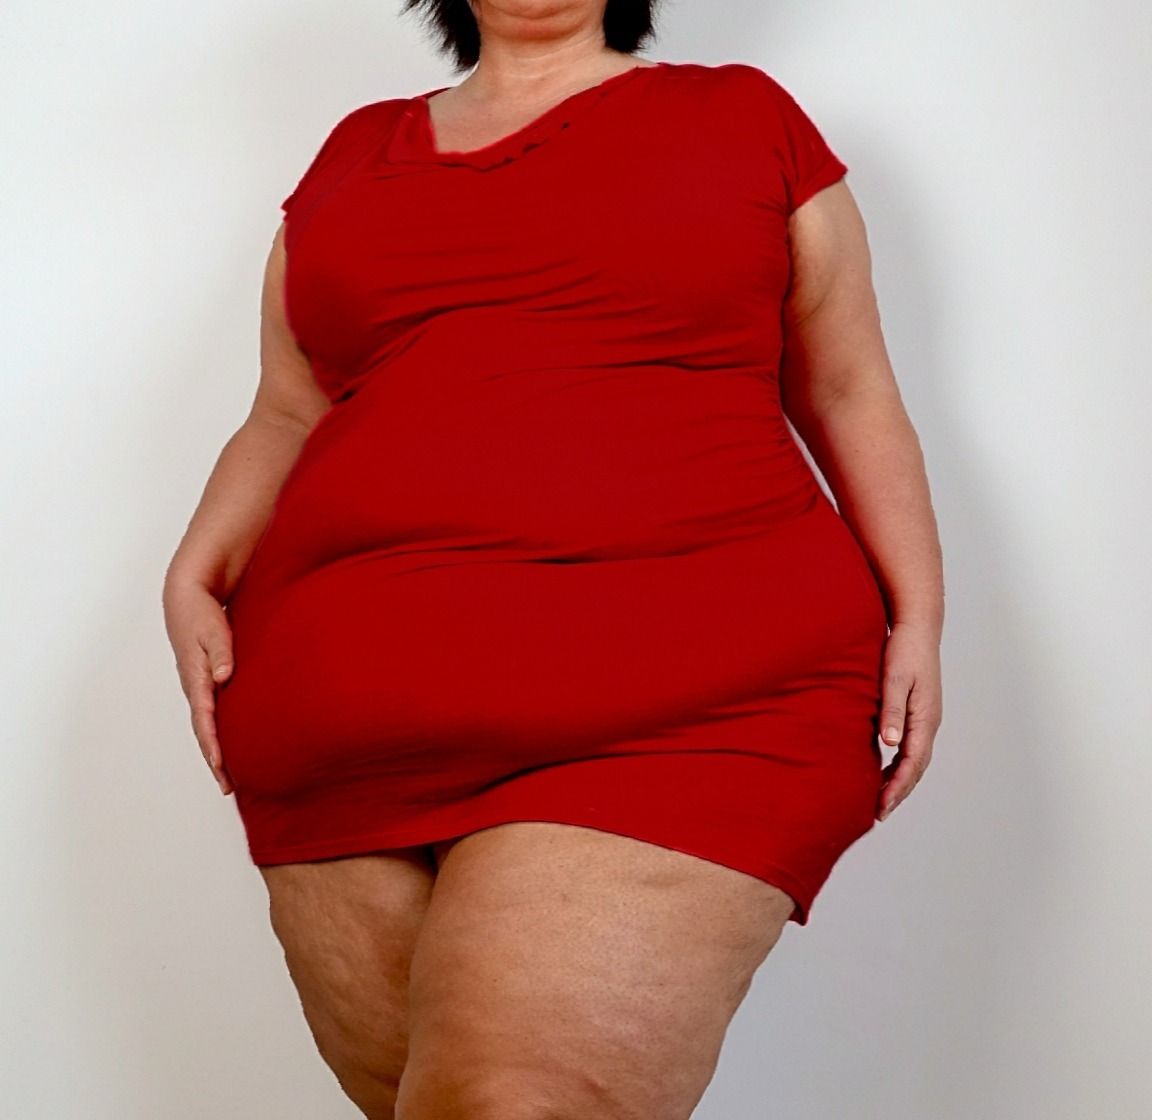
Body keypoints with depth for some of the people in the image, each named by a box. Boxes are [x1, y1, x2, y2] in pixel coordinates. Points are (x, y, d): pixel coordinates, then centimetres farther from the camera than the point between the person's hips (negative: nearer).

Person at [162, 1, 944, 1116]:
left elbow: (851, 395, 14)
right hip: (353, 728, 4)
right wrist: (195, 576, 4)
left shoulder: (745, 115, 13)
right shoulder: (356, 153, 20)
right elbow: (287, 415, 21)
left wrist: (916, 621, 4)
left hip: (686, 718, -3)